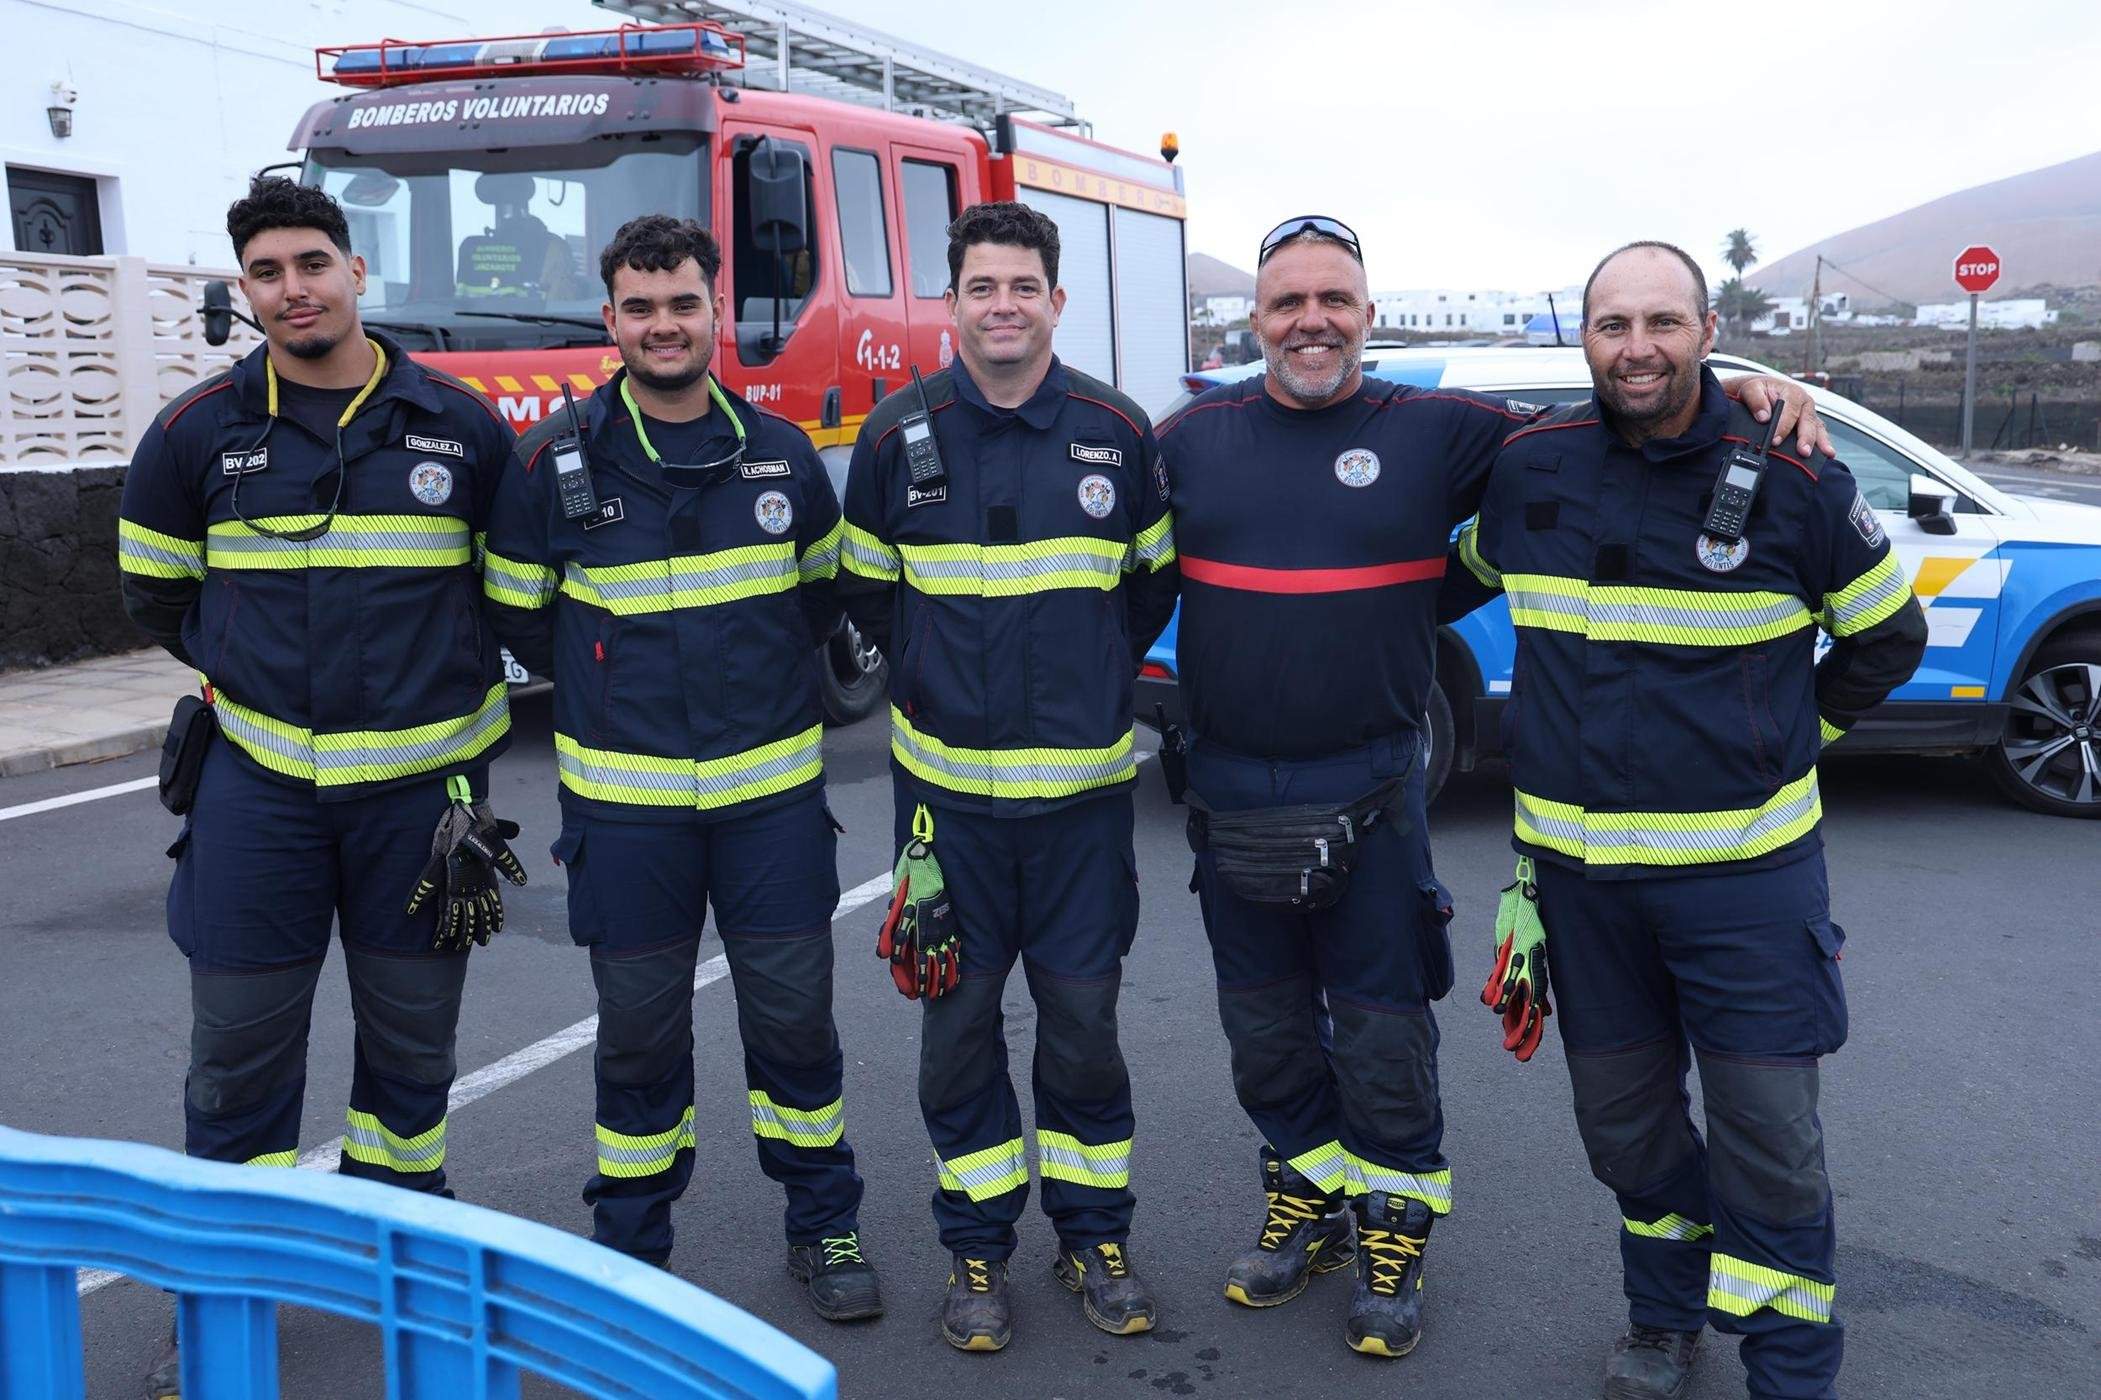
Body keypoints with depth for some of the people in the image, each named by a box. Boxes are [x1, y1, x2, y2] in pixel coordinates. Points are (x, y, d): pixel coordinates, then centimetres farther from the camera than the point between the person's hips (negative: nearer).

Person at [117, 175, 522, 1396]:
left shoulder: (460, 425, -1)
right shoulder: (199, 432, 0)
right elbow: (155, 592, 14)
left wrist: (445, 677, 7)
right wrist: (250, 667, 9)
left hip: (421, 780, 0)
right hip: (258, 778, 0)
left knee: (411, 1038, 13)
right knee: (240, 1044, 5)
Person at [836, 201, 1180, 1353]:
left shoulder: (1119, 432, 0)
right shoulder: (898, 435, -2)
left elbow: (1154, 582, 12)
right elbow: (865, 589, 10)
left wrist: (1096, 676, 7)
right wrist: (934, 674, 7)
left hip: (1083, 784, 0)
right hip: (945, 782, 0)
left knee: (1082, 1017, 8)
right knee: (959, 1020, 8)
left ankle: (1095, 1234, 27)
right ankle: (977, 1247, 24)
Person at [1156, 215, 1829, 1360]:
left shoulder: (1434, 430, -2)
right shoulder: (1192, 437, 4)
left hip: (1368, 794, -2)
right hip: (1229, 792, 3)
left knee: (1382, 1027, 7)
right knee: (1264, 1027, 15)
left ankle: (1394, 1232, 26)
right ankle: (1306, 1204, 35)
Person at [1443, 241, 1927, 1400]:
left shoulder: (1792, 479, -7)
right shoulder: (1529, 466, -1)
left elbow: (1888, 635, 8)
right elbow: (1463, 576, 21)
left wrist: (1793, 733, 8)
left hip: (1748, 867, -2)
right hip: (1577, 864, 3)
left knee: (1769, 1131, 0)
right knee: (1623, 1120, 15)